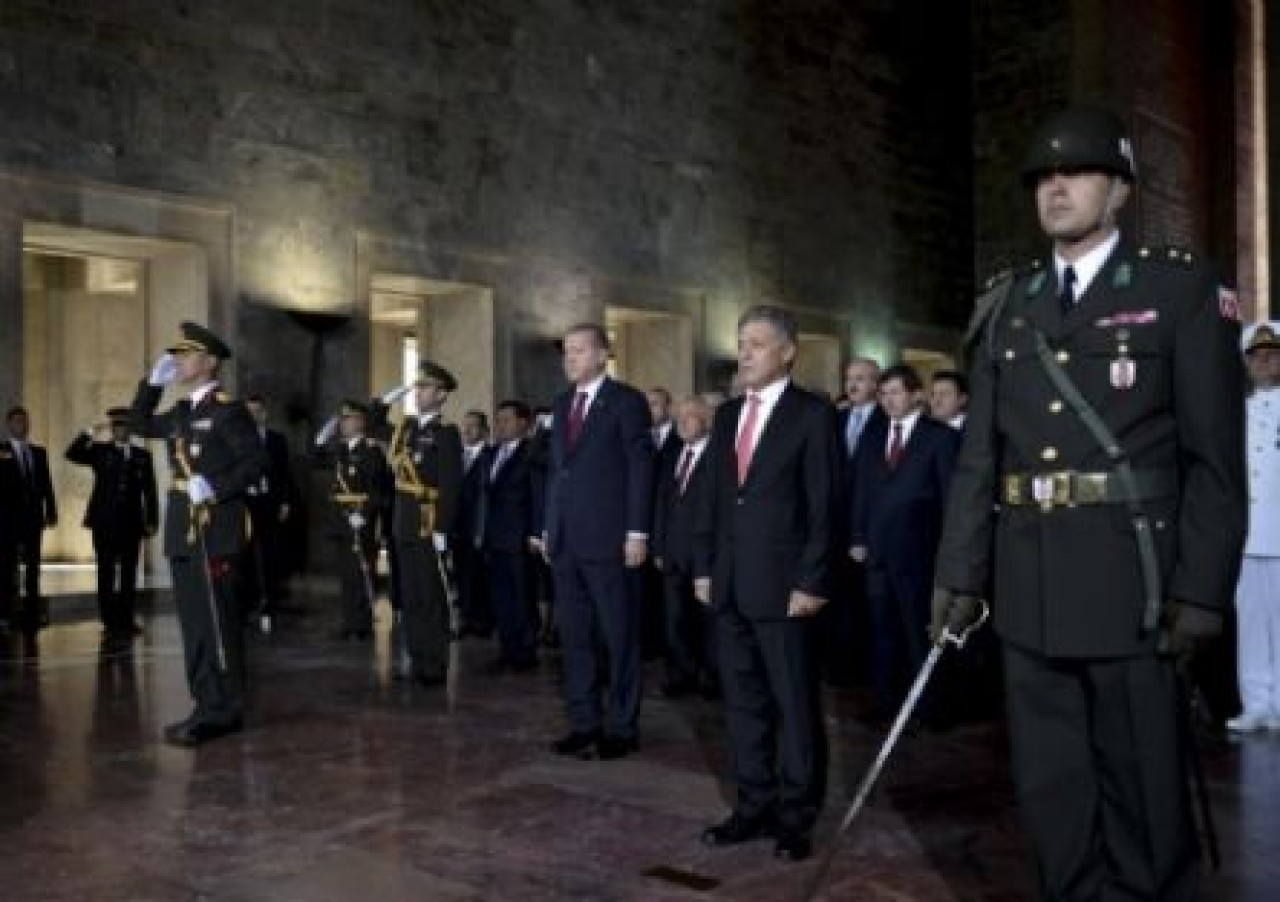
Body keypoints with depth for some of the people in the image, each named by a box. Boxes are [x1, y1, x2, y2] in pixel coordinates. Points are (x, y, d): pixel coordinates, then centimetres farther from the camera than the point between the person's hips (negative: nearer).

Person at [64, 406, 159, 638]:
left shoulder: (142, 455, 11)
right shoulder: (100, 451, 8)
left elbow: (149, 490, 9)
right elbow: (72, 454, -7)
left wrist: (152, 520, 4)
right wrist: (90, 434, -17)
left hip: (131, 521, 2)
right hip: (105, 522, -1)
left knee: (129, 573, 3)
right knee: (106, 572, -1)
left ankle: (126, 620, 9)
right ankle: (110, 621, 3)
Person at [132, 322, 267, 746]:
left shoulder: (228, 409, -9)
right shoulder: (182, 411, 15)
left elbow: (256, 461, -15)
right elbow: (141, 426, 26)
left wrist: (215, 487, -22)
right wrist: (153, 382, 15)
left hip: (214, 529, -8)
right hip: (184, 529, 9)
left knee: (216, 620, -5)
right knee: (194, 621, 11)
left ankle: (223, 711, 1)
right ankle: (208, 705, 18)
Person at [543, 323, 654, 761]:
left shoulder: (626, 401, -5)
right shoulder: (562, 403, 14)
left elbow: (640, 468, -8)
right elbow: (555, 468, 17)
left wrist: (637, 532, -13)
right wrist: (548, 527, 13)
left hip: (609, 538, -6)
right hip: (565, 540, 7)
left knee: (619, 636, 3)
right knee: (574, 636, 10)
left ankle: (620, 727, 12)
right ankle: (584, 722, 19)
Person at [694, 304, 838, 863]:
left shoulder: (813, 415, -5)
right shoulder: (727, 415, 13)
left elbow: (823, 507, -10)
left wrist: (811, 583, -14)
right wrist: (703, 566, 9)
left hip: (783, 585, -6)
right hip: (729, 585, 6)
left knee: (795, 704, 4)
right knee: (743, 701, 11)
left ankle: (796, 816, 16)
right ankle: (754, 805, 23)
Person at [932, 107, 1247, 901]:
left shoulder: (1183, 287, 0)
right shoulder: (1006, 307, 11)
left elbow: (1215, 456, -5)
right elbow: (979, 455, 7)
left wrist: (1200, 590, -11)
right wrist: (960, 572, 2)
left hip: (1129, 581, -4)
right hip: (1030, 584, 4)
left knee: (1143, 794, 6)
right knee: (1050, 790, 14)